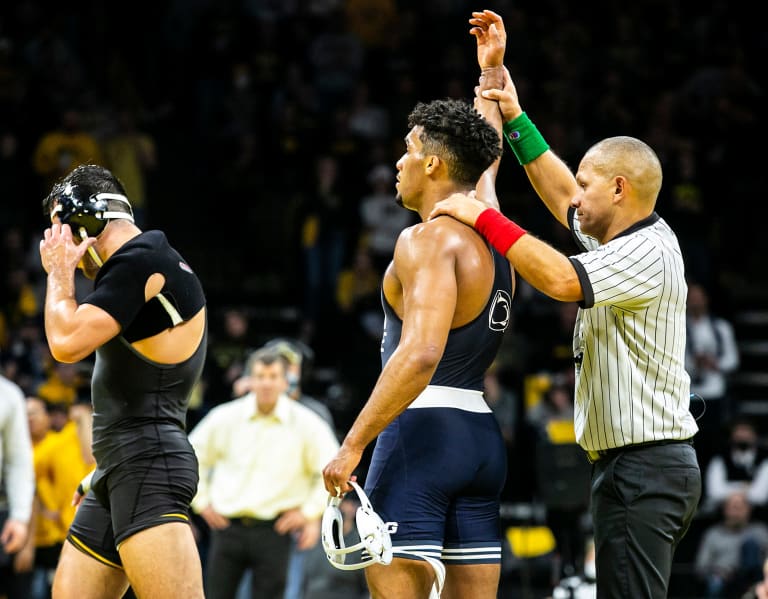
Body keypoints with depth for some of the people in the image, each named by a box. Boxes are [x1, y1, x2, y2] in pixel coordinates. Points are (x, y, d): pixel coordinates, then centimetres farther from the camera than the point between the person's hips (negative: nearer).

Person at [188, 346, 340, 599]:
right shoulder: (225, 417, 2)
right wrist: (201, 501, 10)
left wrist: (310, 511, 2)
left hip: (273, 530, -2)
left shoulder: (306, 423, -1)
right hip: (227, 527, 2)